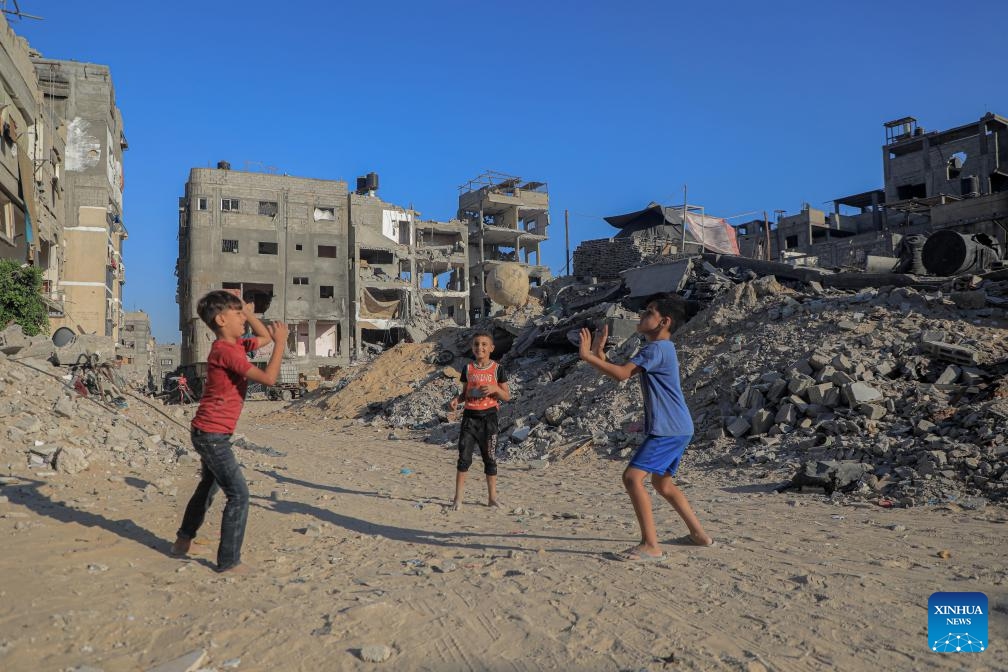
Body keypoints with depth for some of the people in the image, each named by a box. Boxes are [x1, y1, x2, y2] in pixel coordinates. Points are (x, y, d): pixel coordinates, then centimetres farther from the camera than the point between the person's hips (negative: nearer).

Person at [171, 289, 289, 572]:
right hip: (213, 435, -10)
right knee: (239, 495, -5)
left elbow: (264, 337, 22)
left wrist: (247, 312, 9)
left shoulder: (235, 345, 6)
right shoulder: (226, 351, -22)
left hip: (208, 433, 10)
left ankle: (183, 541, 45)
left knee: (209, 487, 28)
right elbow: (268, 378, -27)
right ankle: (229, 561, 2)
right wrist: (281, 343, -19)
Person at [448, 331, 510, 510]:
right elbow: (465, 393, 14)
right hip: (469, 416, 1)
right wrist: (456, 399, -7)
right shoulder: (468, 369, 6)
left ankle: (492, 497, 17)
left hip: (488, 416, -1)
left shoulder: (497, 369, 0)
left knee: (490, 458, 7)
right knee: (464, 457, -3)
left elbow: (507, 396, 2)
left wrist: (495, 389, -16)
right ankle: (458, 498, 3)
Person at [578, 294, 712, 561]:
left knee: (633, 477, -15)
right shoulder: (658, 348, 17)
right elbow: (620, 372, 15)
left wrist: (587, 356, -21)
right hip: (675, 428, 11)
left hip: (669, 430, -11)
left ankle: (650, 545, -12)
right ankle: (699, 534, 32)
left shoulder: (657, 348, -15)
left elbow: (622, 374, -25)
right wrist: (600, 353, 2)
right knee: (661, 483, 22)